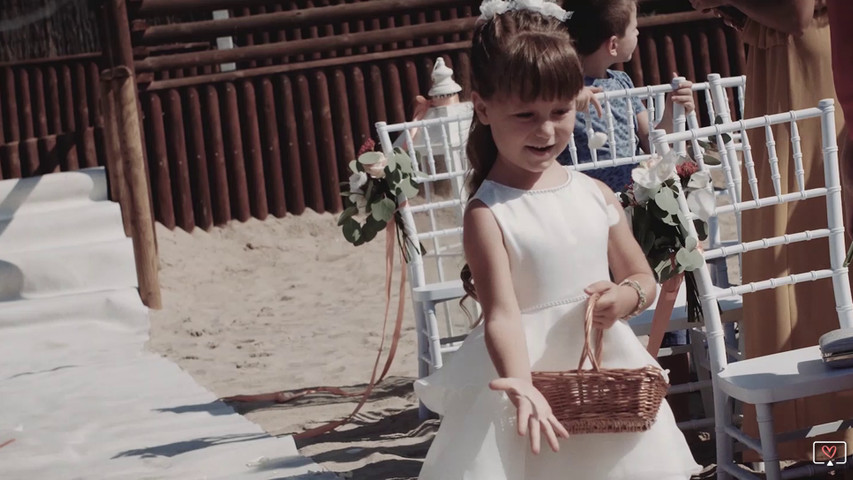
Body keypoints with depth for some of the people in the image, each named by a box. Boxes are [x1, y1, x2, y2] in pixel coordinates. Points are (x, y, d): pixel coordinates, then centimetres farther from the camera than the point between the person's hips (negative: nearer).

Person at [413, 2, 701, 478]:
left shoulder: (596, 194, 4)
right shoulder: (488, 213, -11)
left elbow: (642, 277, 12)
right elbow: (502, 314, -19)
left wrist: (627, 295, -11)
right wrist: (520, 383, -35)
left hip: (606, 370, 4)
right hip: (530, 375, -4)